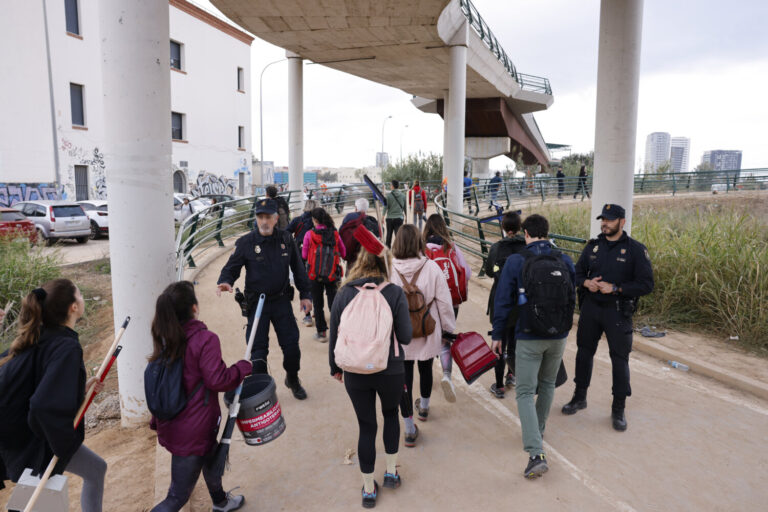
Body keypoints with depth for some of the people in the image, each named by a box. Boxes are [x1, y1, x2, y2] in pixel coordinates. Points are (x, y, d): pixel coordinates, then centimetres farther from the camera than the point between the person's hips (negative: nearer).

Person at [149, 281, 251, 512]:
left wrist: (157, 422, 22)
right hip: (191, 434, -9)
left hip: (169, 426, 9)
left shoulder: (164, 339, 1)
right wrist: (243, 367, -6)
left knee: (210, 457, 32)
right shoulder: (205, 339, -23)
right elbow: (217, 380, -23)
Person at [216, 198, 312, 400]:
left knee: (291, 345, 5)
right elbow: (231, 268, -3)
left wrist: (305, 295, 10)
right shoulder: (245, 243, -7)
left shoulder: (286, 240, 2)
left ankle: (292, 379, 32)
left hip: (282, 301, 2)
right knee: (258, 350, 1)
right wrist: (225, 282, -26)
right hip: (256, 304, -2)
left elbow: (298, 269, 10)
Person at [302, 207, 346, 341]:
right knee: (333, 301, 10)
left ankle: (322, 332, 17)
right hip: (332, 274, 2)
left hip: (315, 274, -2)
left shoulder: (309, 234, -9)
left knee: (317, 304, 11)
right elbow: (343, 253, 5)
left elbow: (304, 255, -2)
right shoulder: (334, 233, -2)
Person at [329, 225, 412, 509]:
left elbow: (334, 336, -1)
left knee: (366, 426, 17)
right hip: (390, 371, -1)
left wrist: (335, 367, 14)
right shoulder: (395, 294, -13)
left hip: (355, 372, 1)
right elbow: (405, 337, -12)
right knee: (391, 414, 28)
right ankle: (392, 472, 36)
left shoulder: (344, 294, -8)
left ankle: (369, 490, 30)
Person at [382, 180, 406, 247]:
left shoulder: (388, 195, -5)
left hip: (390, 218, 0)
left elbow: (385, 207, -8)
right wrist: (406, 216, 21)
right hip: (399, 217, 0)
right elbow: (405, 207, 9)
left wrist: (383, 217, -4)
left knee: (389, 234, 14)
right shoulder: (403, 195, 2)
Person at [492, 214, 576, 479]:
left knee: (525, 392, 2)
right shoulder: (565, 261, 0)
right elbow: (572, 298, 10)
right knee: (547, 385, 23)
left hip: (528, 338, -4)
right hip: (558, 337, 4)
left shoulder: (515, 261, -10)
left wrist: (497, 334, 2)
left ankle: (536, 454, -8)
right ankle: (537, 430, 41)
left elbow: (503, 301, -8)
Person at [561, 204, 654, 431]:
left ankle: (618, 409, 19)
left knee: (619, 359, 2)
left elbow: (646, 284, -10)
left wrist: (615, 288, -19)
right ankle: (580, 397, 32)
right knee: (584, 352, 14)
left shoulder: (635, 249, -8)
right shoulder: (593, 246, 5)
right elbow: (577, 272, 13)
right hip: (590, 308, 4)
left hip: (618, 312, -4)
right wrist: (586, 282, -9)